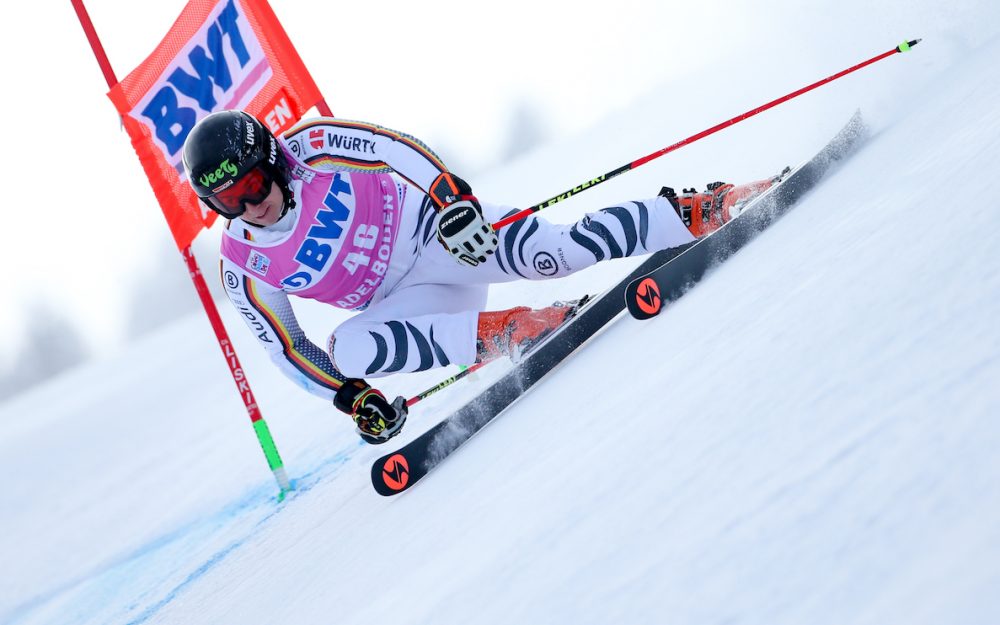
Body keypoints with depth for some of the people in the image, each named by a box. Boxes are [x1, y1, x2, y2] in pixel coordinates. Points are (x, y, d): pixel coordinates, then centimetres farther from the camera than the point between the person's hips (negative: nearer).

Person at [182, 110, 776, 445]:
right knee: (345, 349, -25)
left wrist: (453, 198, -35)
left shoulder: (314, 146, -14)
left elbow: (402, 149, -18)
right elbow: (286, 347, 1)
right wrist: (353, 397, -8)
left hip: (439, 230, -3)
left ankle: (694, 212, -15)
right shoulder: (243, 267, -5)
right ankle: (497, 332, -23)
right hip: (402, 301, 4)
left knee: (550, 252, -27)